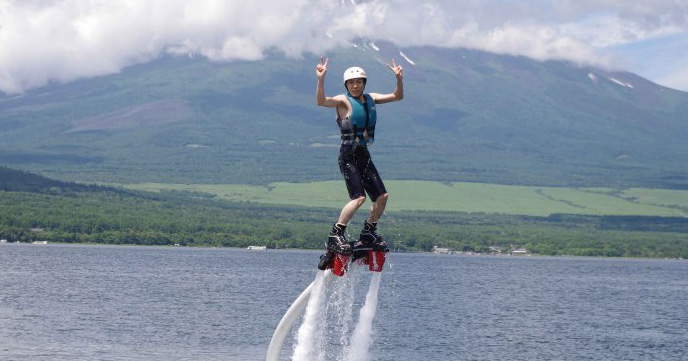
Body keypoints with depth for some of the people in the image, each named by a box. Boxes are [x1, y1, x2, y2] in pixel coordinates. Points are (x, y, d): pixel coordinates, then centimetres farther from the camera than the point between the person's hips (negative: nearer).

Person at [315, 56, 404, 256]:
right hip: (348, 155, -7)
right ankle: (336, 235, -15)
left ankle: (368, 234, 20)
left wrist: (399, 78, 0)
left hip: (364, 156, 7)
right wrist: (321, 79, -39)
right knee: (359, 197, -21)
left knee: (382, 196, 4)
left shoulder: (371, 98, 11)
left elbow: (397, 96, 17)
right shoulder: (343, 101, -8)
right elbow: (321, 101, -26)